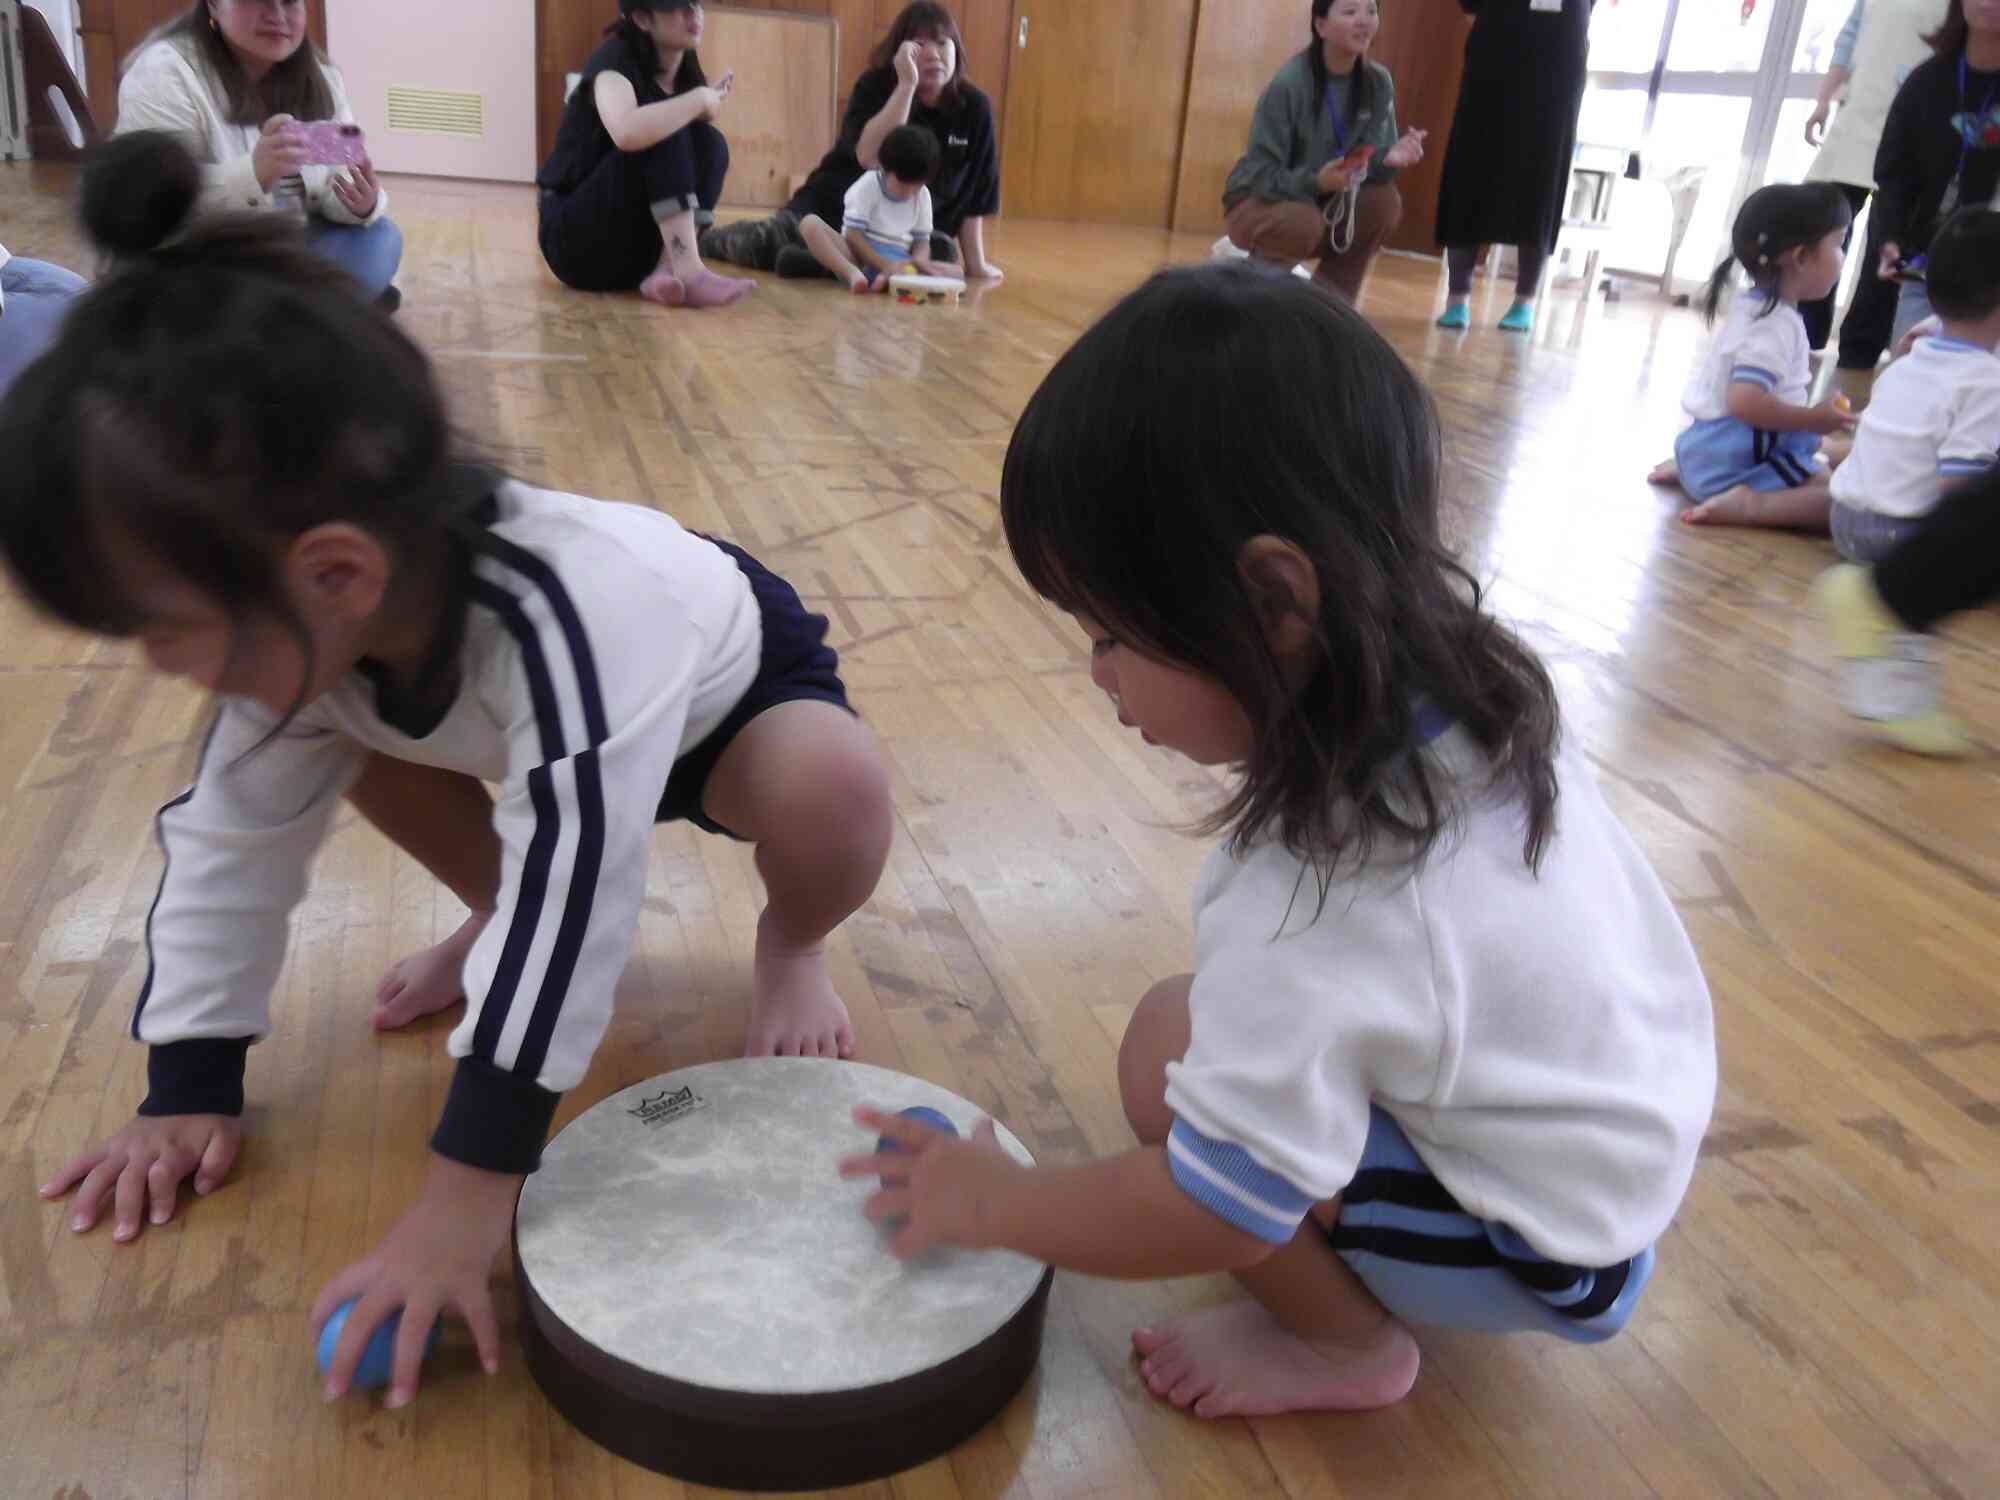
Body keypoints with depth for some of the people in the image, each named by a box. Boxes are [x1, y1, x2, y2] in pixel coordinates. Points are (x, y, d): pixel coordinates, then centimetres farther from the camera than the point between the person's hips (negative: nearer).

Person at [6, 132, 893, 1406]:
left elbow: (571, 889, -48)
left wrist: (469, 1197, -45)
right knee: (330, 731, -10)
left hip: (738, 696, -6)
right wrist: (188, 1088, -10)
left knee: (831, 792, -38)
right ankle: (505, 924, 13)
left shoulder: (568, 618, -45)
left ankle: (790, 953, -2)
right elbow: (231, 840, -11)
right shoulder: (318, 623, -22)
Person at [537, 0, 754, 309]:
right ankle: (689, 273, -37)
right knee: (664, 133, -24)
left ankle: (666, 271, -26)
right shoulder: (614, 61, -15)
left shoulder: (685, 73, 7)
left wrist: (711, 103, -8)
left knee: (710, 143, -11)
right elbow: (627, 133, -37)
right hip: (578, 239, -6)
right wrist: (699, 100, -23)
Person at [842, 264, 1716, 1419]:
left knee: (1171, 1050, -19)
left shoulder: (1315, 907, -36)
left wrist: (992, 1204, -12)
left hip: (1538, 1256, -8)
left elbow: (1212, 1214, -26)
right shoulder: (1461, 683, -13)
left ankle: (1346, 1342, 4)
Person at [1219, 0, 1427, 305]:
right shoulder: (1289, 83, -22)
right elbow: (1262, 174, -22)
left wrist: (1388, 157, -31)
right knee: (1304, 222, -36)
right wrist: (1314, 181, -39)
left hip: (1325, 201, 5)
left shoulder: (1378, 82, -6)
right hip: (1259, 201, -5)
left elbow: (1368, 161, -7)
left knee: (1385, 202, -21)